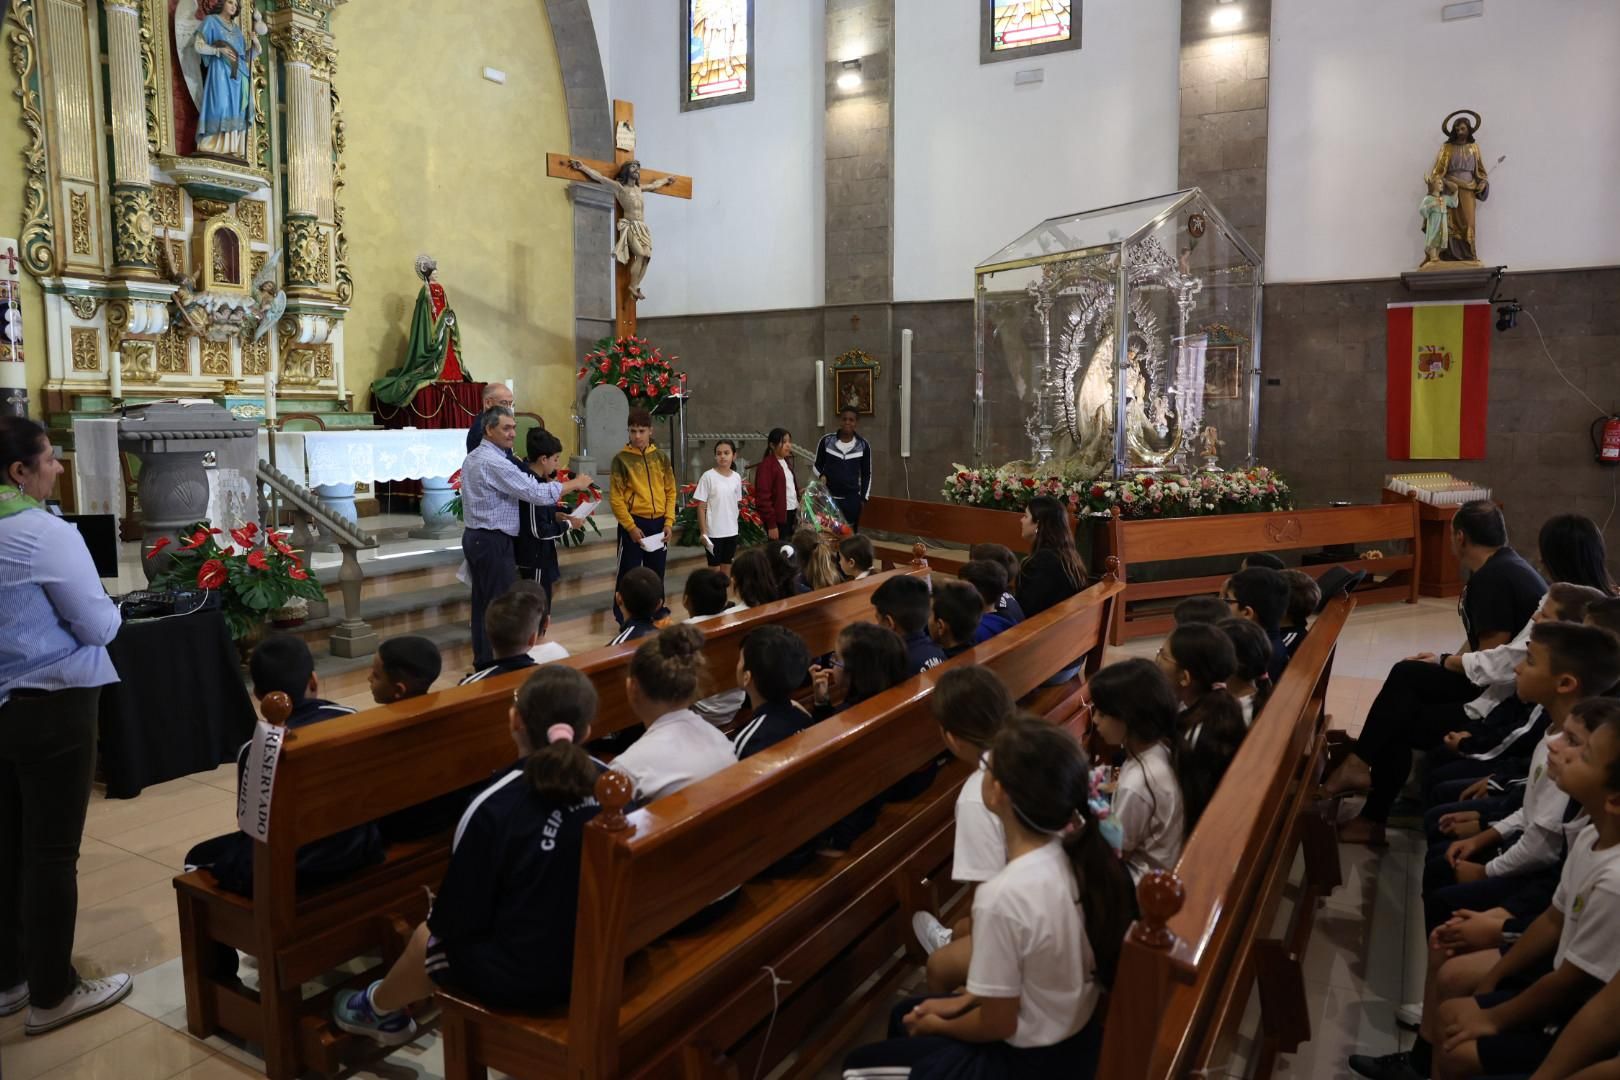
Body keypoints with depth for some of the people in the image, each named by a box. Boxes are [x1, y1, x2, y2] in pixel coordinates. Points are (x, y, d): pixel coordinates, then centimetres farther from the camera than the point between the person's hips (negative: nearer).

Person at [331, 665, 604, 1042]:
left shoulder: (495, 807, -24)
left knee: (428, 937, 25)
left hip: (521, 976, -5)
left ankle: (378, 1007, 56)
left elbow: (458, 921, -13)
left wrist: (441, 919, 10)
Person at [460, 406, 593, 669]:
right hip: (493, 542, -10)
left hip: (474, 537, 10)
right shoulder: (494, 462, -19)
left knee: (483, 602, 14)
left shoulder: (473, 458, 14)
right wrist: (574, 484, -12)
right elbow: (535, 493, -23)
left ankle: (482, 661, 21)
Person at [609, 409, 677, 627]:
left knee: (656, 575, 12)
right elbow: (616, 497, -8)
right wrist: (631, 527, -15)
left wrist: (668, 522, -1)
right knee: (628, 575, 0)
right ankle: (624, 621, 10)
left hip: (658, 523, 4)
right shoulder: (621, 459, -5)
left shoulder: (661, 457, 6)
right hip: (633, 523, -4)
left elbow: (670, 491, 9)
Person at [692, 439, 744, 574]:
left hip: (731, 531, 5)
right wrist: (703, 532, -12)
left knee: (727, 569, 12)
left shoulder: (737, 477, 5)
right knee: (715, 569, 3)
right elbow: (701, 507, -9)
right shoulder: (708, 476, -9)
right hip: (713, 532, -5)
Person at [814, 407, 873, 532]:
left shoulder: (863, 445, -1)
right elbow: (817, 465, 8)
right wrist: (822, 475, -13)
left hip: (852, 498, 1)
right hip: (828, 497, -1)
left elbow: (866, 474, 7)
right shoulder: (826, 440, -4)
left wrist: (863, 498, 3)